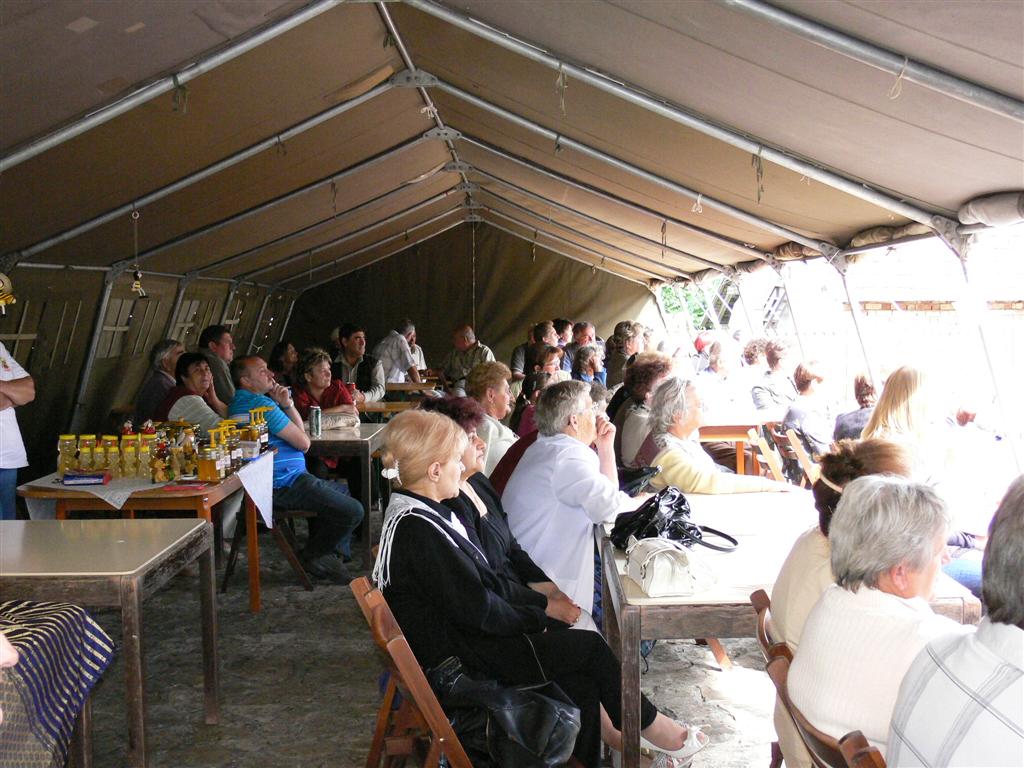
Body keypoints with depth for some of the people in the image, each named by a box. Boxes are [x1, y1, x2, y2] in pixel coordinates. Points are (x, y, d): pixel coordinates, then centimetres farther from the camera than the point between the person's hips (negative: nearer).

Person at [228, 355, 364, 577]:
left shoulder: (241, 402, 17)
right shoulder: (261, 404, -18)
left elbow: (299, 432, 19)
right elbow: (304, 442, -14)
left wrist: (286, 404, 0)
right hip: (285, 485, -11)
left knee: (344, 492, 26)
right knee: (352, 511, -14)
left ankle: (331, 554, 22)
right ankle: (312, 558, 5)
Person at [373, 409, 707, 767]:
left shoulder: (415, 512, 8)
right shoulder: (418, 529, -25)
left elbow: (480, 584, 12)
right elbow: (476, 608, -24)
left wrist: (532, 613, 4)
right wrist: (533, 619, -9)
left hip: (462, 633, 10)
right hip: (458, 658, -10)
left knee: (582, 684, 3)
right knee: (590, 647, -3)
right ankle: (647, 723, 18)